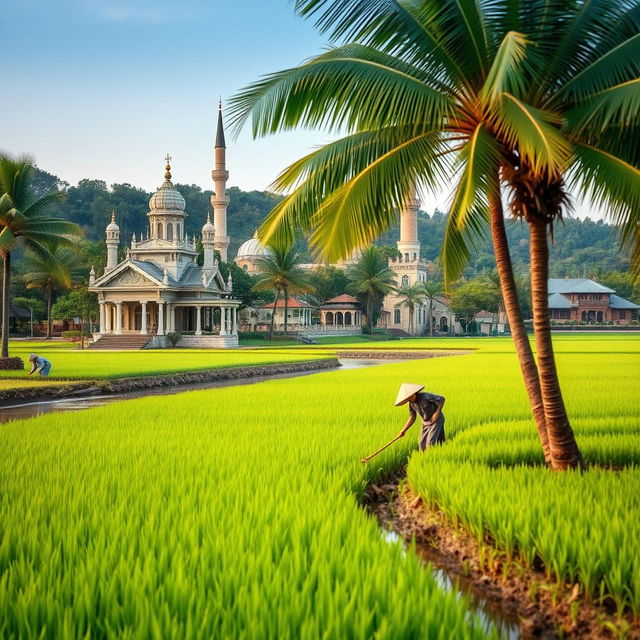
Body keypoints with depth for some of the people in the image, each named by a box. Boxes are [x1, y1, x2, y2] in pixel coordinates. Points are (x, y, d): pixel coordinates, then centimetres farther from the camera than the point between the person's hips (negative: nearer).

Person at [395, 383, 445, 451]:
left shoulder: (425, 396, -24)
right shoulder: (411, 404, -4)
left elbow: (442, 399, -20)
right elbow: (412, 418, 5)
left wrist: (437, 412, -27)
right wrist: (403, 431, 1)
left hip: (436, 420, -7)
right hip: (426, 422, 7)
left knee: (431, 442, -12)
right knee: (422, 443, 6)